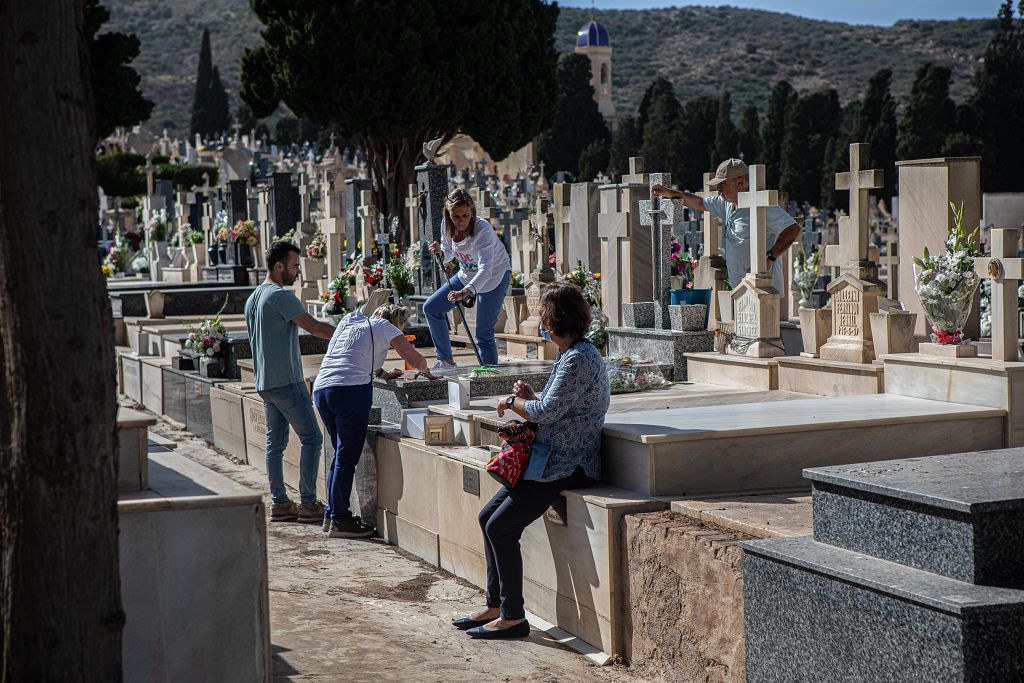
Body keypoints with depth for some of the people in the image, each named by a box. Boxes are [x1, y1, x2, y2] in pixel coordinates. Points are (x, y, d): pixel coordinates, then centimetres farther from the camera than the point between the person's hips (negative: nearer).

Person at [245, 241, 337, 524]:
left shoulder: (252, 298, 17)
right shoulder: (281, 296, -13)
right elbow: (314, 327, -18)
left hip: (264, 382, 9)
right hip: (287, 381, -9)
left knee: (275, 442, 10)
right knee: (311, 438, -4)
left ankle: (279, 503, 11)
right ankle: (308, 503, -5)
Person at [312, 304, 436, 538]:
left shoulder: (349, 321, 27)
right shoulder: (383, 326, 9)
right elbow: (416, 360, 6)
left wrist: (381, 373, 40)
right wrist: (425, 372, 26)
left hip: (321, 389, 7)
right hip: (351, 389, -7)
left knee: (342, 454, 16)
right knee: (347, 455, -3)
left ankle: (331, 514, 18)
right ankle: (340, 520, -3)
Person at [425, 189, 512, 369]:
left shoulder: (483, 230, -34)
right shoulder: (447, 226, -14)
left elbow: (485, 270, -45)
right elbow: (449, 254, 5)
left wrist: (464, 292, -59)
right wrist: (439, 252, -21)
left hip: (495, 276, -7)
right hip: (467, 276, 7)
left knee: (484, 333, -12)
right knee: (431, 308, 4)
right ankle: (446, 360, 14)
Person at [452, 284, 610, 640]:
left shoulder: (579, 359, -18)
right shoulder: (573, 354, 15)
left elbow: (548, 411, -23)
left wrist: (513, 402, -6)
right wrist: (530, 397, 4)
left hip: (566, 467, -11)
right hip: (551, 462, 11)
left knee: (501, 527, -13)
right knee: (488, 516, 10)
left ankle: (513, 617, -4)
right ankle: (495, 606, 15)